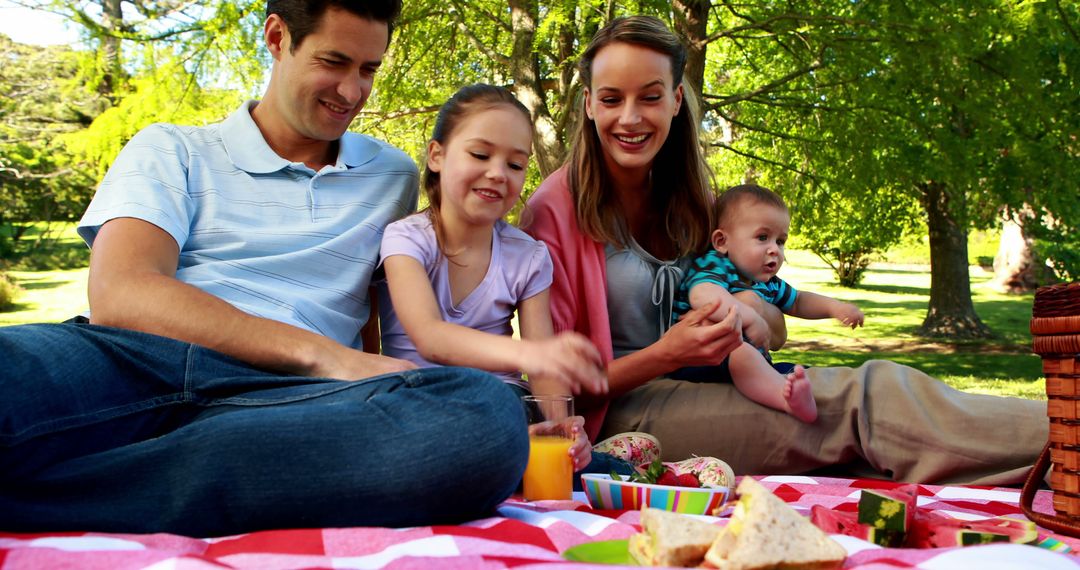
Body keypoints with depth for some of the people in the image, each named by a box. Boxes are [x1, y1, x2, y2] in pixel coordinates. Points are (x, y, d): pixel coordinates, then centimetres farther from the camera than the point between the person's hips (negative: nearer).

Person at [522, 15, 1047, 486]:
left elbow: (776, 328, 12)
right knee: (863, 397, -24)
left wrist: (752, 310, -12)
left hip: (702, 394, 6)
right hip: (623, 415, -6)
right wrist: (666, 356, -23)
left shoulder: (684, 199, 10)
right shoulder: (557, 208, -9)